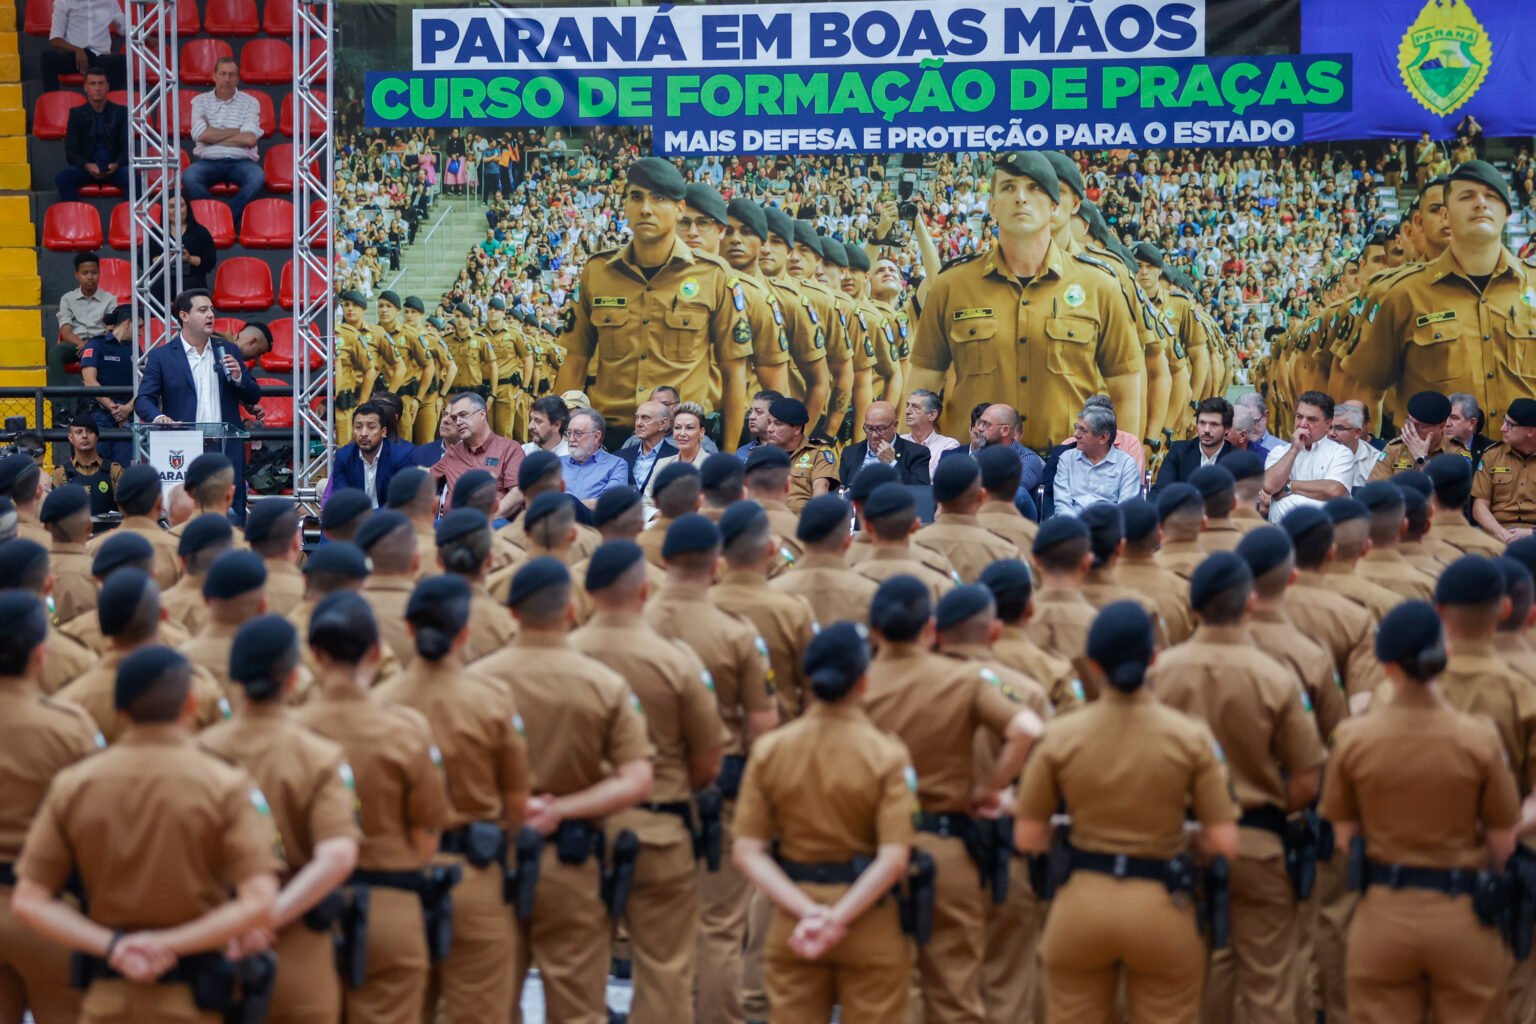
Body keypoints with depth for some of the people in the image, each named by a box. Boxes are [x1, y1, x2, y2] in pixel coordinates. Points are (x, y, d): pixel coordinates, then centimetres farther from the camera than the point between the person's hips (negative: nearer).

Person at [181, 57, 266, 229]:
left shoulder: (250, 103, 7)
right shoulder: (200, 101, 10)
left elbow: (250, 139, -7)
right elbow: (201, 135, -6)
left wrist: (213, 136, -4)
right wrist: (236, 131, -2)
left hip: (241, 161, 0)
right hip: (208, 161, 0)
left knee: (258, 178, -34)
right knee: (188, 177, -33)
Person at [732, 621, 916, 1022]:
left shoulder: (770, 749, -3)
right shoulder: (886, 754, -11)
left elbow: (747, 851, -7)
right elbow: (893, 858, -19)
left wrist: (806, 911, -13)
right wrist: (838, 919, -18)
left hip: (792, 926, 3)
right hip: (870, 928, -3)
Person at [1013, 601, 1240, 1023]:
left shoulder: (1060, 737, -7)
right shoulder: (1190, 736, -9)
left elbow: (1027, 838, -2)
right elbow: (1223, 843, -9)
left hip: (1081, 905, 1)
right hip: (1160, 907, -1)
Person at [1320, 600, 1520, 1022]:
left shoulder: (1354, 738, -9)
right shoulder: (1478, 738, -12)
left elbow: (1343, 835, 0)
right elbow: (1503, 842, -3)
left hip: (1382, 913, 1)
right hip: (1463, 913, -1)